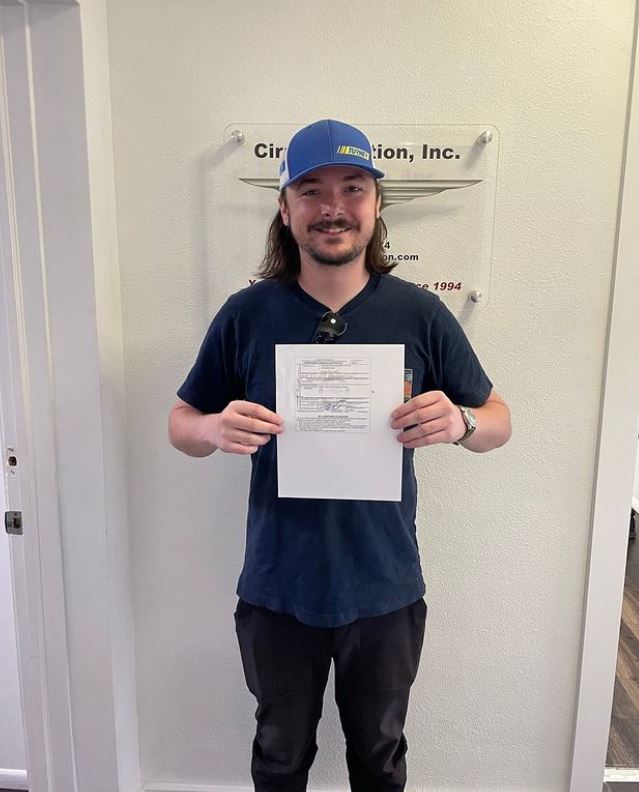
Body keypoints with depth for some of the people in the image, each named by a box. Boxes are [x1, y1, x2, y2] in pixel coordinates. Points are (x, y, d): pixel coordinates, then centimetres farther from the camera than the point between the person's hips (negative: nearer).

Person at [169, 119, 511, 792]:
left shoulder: (421, 315, -9)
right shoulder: (246, 314, -9)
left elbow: (497, 421, 0)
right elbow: (181, 424, 0)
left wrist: (459, 423, -24)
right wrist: (217, 430, -23)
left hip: (386, 591, 1)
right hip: (277, 591, 0)